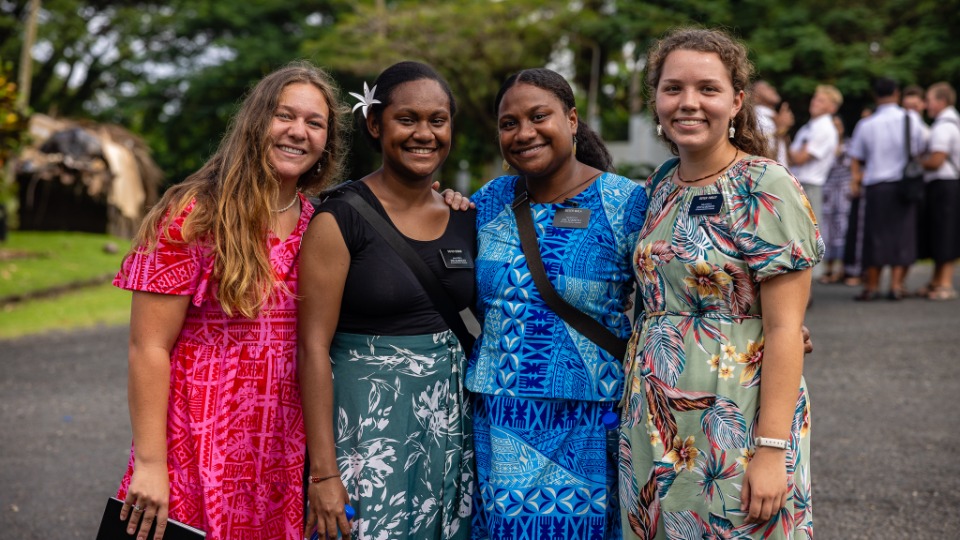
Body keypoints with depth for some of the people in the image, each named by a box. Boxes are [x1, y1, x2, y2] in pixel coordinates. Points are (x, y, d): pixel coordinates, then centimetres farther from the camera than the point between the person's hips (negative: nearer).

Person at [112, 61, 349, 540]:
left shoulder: (315, 224, 5)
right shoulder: (194, 216, -11)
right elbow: (148, 348, -13)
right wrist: (148, 465, -16)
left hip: (281, 460, 5)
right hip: (199, 459, -5)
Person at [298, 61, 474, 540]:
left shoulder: (465, 219, 6)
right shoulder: (340, 218, -9)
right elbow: (313, 348, -12)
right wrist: (323, 471, -16)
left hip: (451, 423, 5)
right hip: (368, 425, -5)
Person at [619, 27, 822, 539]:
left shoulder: (766, 189, -12)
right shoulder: (661, 185, 8)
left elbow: (784, 329, -16)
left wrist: (772, 450, -20)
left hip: (735, 419, -6)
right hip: (653, 423, 6)